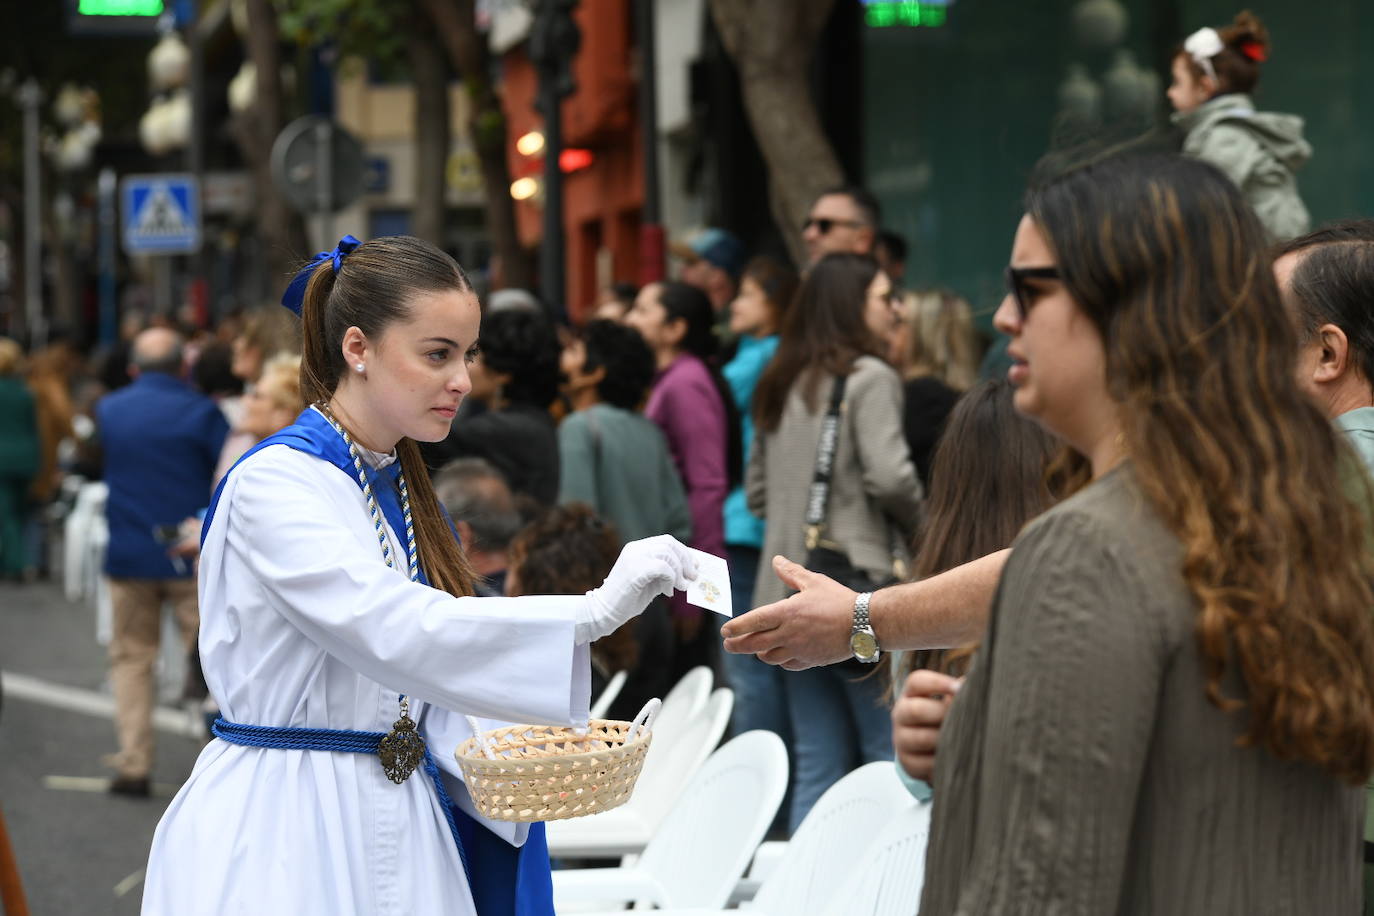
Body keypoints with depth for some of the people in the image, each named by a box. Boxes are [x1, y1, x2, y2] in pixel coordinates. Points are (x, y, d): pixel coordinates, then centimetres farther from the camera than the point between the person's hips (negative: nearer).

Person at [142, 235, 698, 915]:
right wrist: (596, 610, -32)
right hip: (283, 836, -8)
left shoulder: (403, 488, 12)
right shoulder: (275, 482, -14)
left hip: (396, 826, 8)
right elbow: (391, 630, -29)